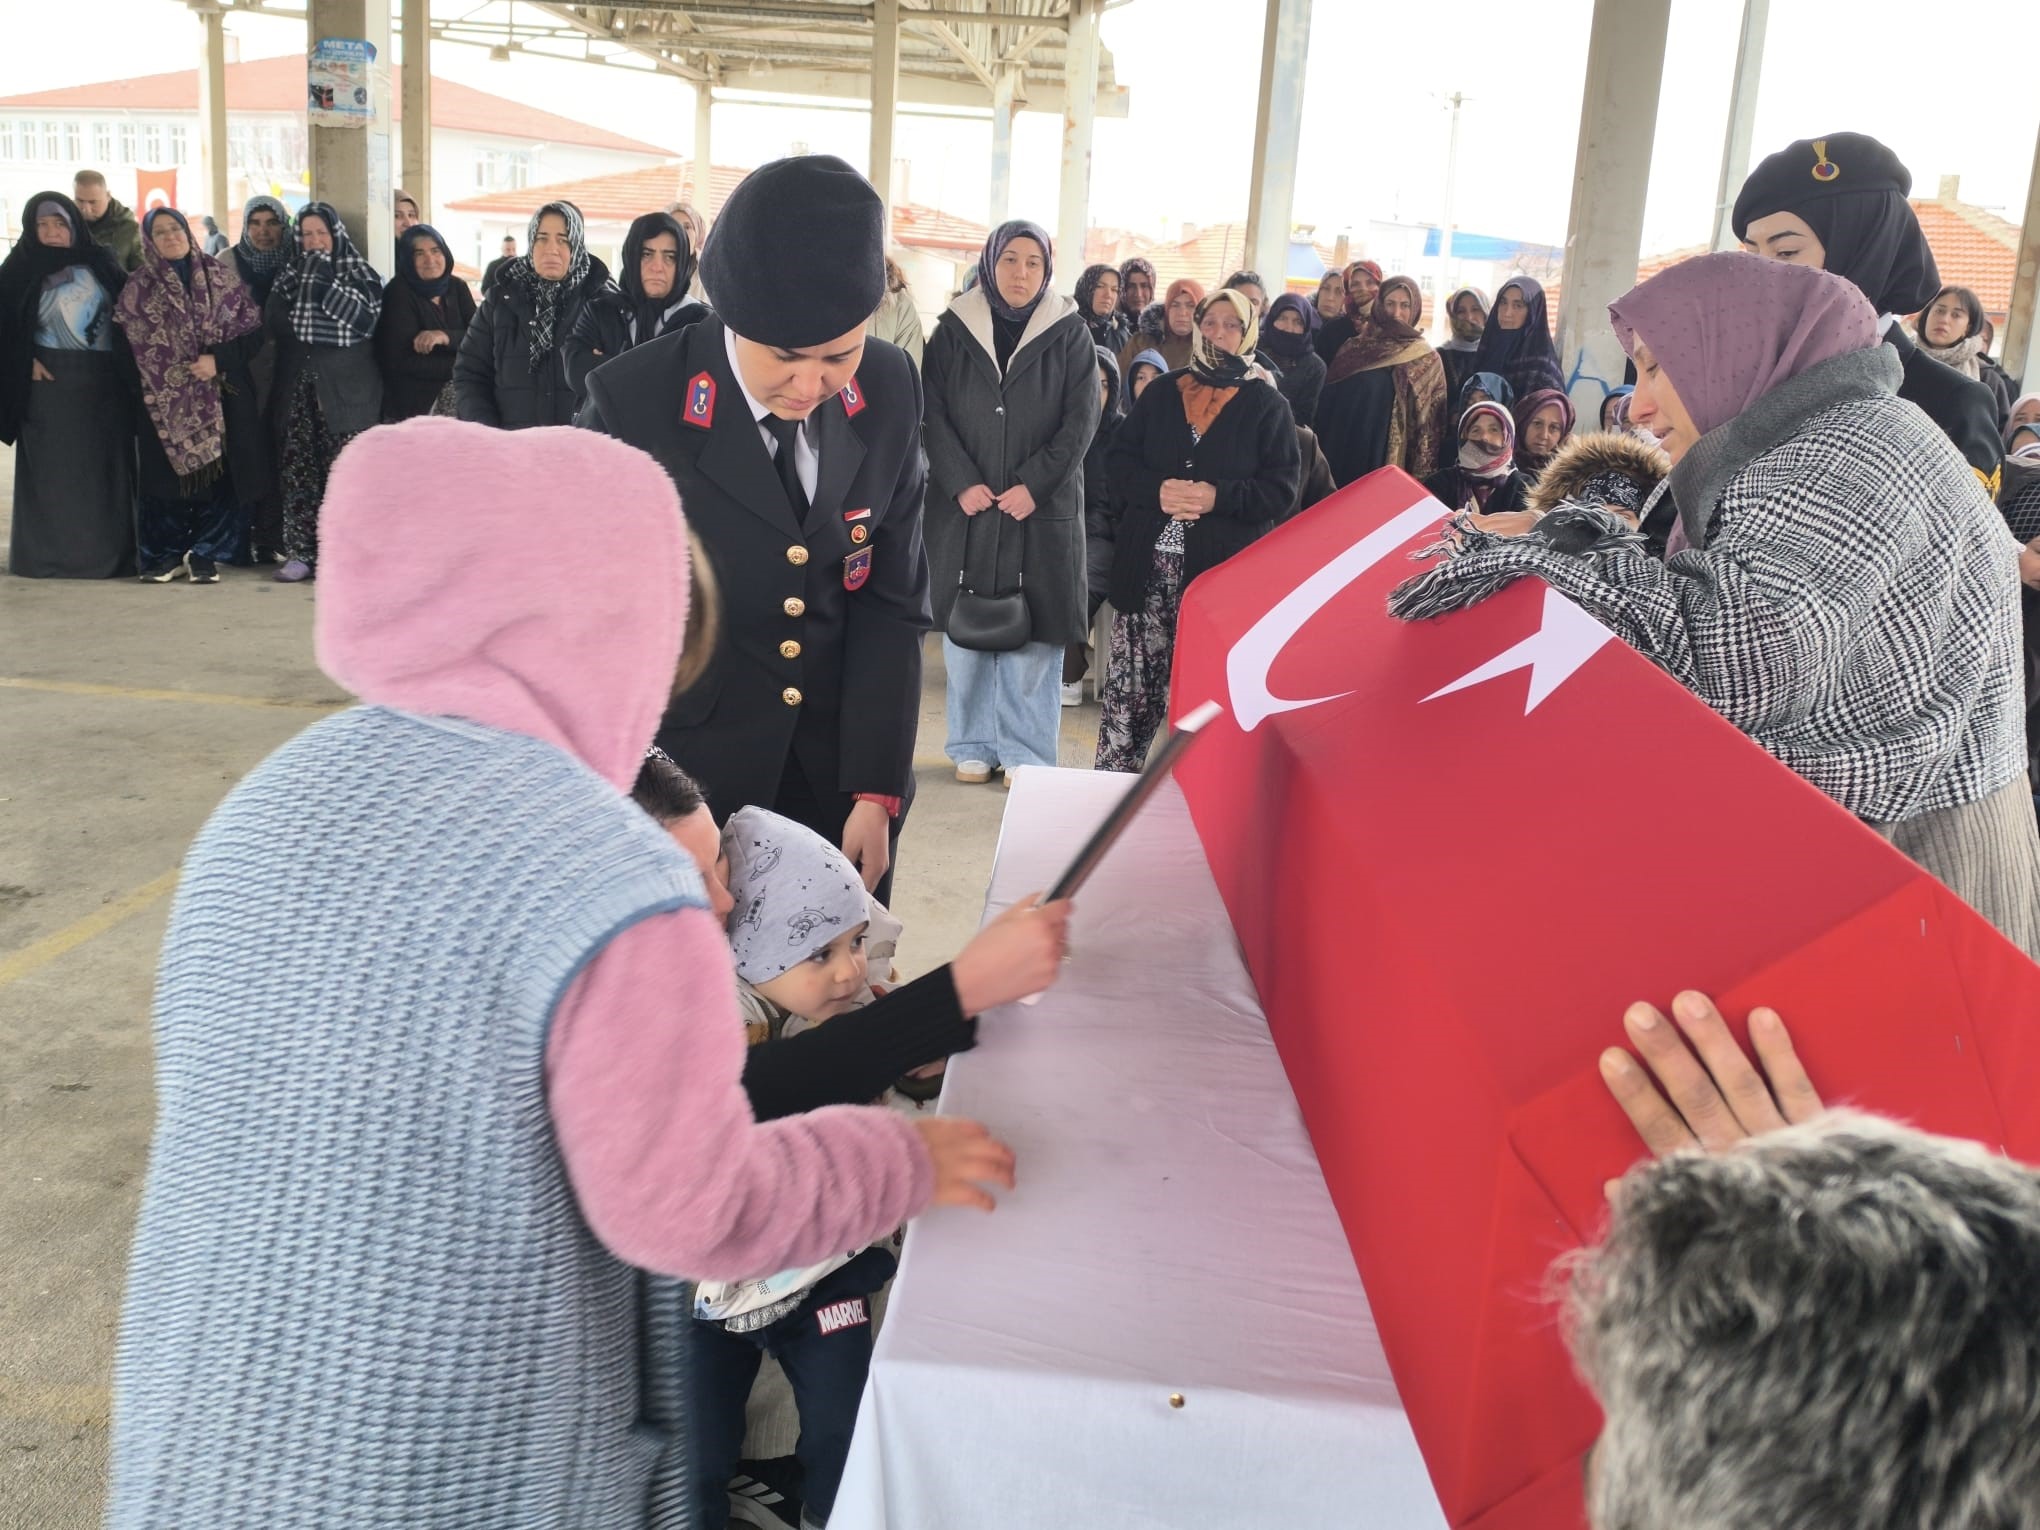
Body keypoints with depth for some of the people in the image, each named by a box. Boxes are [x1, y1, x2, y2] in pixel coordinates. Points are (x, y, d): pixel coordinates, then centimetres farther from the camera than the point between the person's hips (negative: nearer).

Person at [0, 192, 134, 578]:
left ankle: (107, 551, 9)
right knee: (53, 471, -1)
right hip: (50, 380, -2)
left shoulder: (101, 261, 9)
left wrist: (128, 364, -2)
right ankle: (49, 554, 3)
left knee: (104, 468, 3)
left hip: (104, 381, 2)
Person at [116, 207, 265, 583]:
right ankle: (164, 553, 12)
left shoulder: (220, 278, 6)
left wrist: (218, 359, -11)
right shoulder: (138, 288, 7)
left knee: (216, 475, -2)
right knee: (168, 478, 0)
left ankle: (204, 554, 9)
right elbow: (126, 346, 5)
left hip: (220, 398, 0)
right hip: (166, 402, 0)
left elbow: (253, 330, 2)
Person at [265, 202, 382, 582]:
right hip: (298, 389, 4)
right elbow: (271, 321, 3)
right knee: (298, 471, 0)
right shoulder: (293, 273, 16)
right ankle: (301, 552, 3)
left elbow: (366, 319, -10)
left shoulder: (361, 274, 5)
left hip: (344, 389, -3)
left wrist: (325, 286, -15)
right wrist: (296, 280, -8)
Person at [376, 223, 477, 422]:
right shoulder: (398, 293, -10)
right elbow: (403, 362, -17)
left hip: (455, 391, 6)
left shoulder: (457, 287, 6)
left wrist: (446, 337, -22)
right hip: (413, 402, -6)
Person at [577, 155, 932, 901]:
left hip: (839, 782, 3)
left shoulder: (890, 391, -6)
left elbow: (892, 602, -3)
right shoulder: (632, 404, -16)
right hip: (682, 783, -3)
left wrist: (877, 790, -7)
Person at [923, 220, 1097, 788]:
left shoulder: (1069, 334, 3)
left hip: (1043, 507, -1)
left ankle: (1025, 752, 7)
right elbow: (934, 413, 0)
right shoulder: (954, 329, 5)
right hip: (964, 504, 1)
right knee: (965, 624, 5)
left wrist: (1033, 485, -11)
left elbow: (1081, 420, -1)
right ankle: (972, 745, 16)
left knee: (1033, 631, -1)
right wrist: (961, 483, -12)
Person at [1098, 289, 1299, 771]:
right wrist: (1157, 490, -12)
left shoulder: (1266, 405, 5)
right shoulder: (1160, 393, 13)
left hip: (1222, 569, -2)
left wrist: (1219, 496, -18)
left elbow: (1281, 490, -2)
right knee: (1131, 680, 3)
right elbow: (1120, 462, 8)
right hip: (1147, 562, 2)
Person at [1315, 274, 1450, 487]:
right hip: (1342, 456, 2)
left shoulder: (1427, 360, 5)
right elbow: (1327, 402, 9)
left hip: (1392, 465, -1)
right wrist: (1321, 458, 2)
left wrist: (1420, 479, -5)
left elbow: (1430, 427, 2)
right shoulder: (1354, 348, 9)